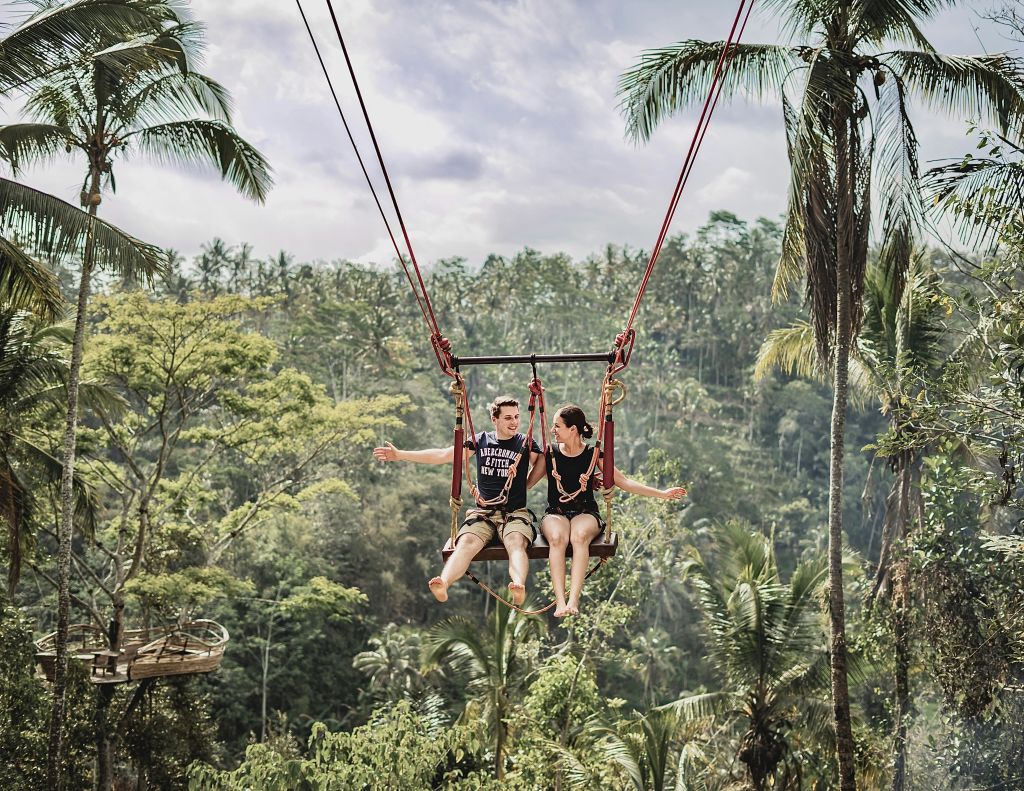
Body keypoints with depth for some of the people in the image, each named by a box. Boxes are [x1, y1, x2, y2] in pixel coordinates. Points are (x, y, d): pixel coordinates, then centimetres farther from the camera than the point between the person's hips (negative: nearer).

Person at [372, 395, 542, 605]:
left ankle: (519, 587, -62)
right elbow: (442, 455, 12)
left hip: (515, 512, -2)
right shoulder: (481, 441, 14)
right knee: (467, 542, -29)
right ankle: (443, 584, -55)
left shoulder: (526, 443, 9)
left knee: (516, 543, -35)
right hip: (482, 512, 2)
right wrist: (400, 455, 9)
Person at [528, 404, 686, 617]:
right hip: (555, 513, 0)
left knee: (579, 536, -37)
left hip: (585, 513, 0)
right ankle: (560, 602, -43)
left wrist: (662, 493, -2)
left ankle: (573, 600, -44)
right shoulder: (549, 453, 5)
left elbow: (624, 482, 4)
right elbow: (527, 483, 9)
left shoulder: (593, 454, 3)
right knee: (557, 537, -36)